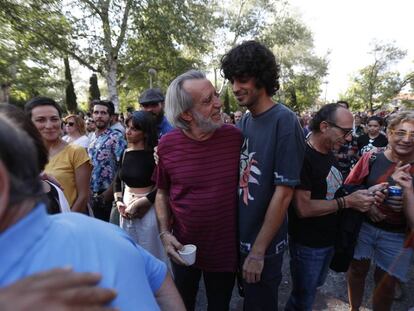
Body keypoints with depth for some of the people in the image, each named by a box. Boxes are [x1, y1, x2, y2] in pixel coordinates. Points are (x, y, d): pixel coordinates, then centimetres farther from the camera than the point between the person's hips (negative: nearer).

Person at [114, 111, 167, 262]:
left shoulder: (154, 154, -13)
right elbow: (118, 181, 14)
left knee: (150, 254, 8)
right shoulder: (126, 153, 6)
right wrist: (119, 202, -1)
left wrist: (138, 204, -16)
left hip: (148, 209, -6)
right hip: (127, 210, 6)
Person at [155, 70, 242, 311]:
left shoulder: (235, 136, -14)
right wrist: (164, 232, -8)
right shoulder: (168, 144, -12)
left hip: (226, 249, 0)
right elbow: (162, 192, 2)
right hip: (183, 248, 1)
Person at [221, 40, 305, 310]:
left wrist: (258, 251, -16)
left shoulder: (284, 121, -19)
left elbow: (284, 193, -21)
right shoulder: (243, 122, 1)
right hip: (236, 237, 6)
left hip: (264, 245, -6)